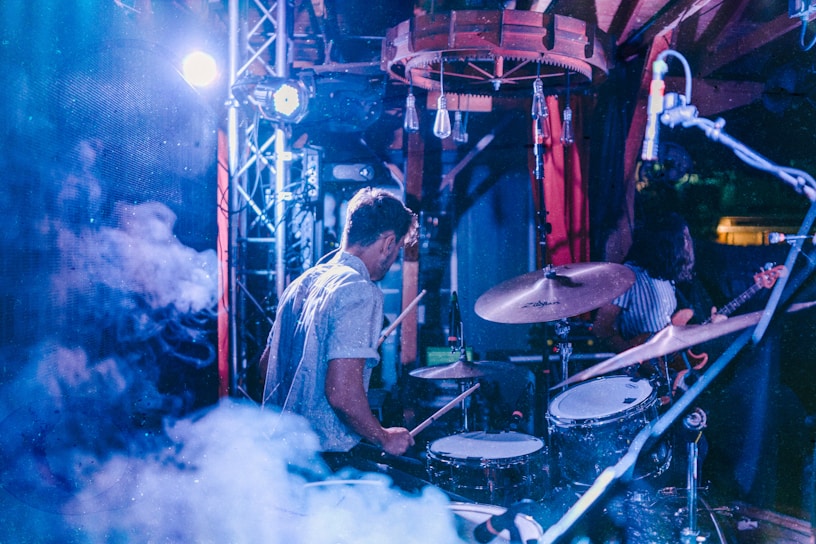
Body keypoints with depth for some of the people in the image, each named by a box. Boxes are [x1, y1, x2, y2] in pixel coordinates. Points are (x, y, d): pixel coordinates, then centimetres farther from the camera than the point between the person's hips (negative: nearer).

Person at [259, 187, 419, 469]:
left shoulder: (303, 281, 8)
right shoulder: (359, 291, -18)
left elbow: (266, 364, 17)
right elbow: (342, 393, -26)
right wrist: (385, 437, -10)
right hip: (323, 462, -9)